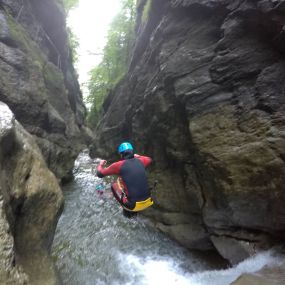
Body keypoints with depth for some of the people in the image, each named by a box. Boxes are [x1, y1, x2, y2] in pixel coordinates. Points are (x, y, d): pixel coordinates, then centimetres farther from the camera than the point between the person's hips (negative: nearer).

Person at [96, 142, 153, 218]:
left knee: (114, 185, 18)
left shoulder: (119, 165, -9)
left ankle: (127, 211, 20)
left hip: (133, 205, -4)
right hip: (147, 202, 4)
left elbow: (100, 174, 3)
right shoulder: (140, 161, 2)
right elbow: (149, 159, 27)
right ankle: (134, 210, 26)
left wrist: (101, 165, 24)